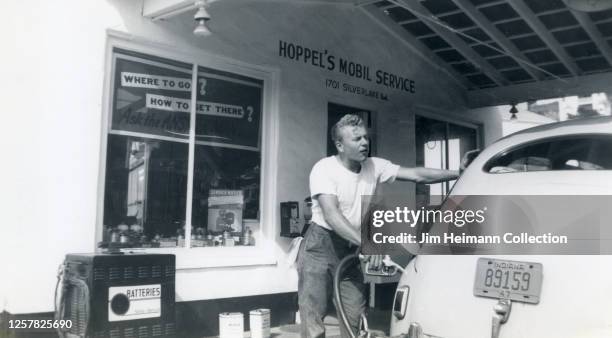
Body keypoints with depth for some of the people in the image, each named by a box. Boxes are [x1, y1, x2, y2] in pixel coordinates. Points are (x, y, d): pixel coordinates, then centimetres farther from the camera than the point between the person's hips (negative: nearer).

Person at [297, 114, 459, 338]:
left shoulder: (374, 166, 0)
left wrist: (459, 173, -13)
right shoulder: (324, 169, -16)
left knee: (355, 315, 5)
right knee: (313, 318, -5)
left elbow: (417, 175, -4)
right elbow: (331, 214, -27)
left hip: (351, 247, 5)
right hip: (320, 246, -5)